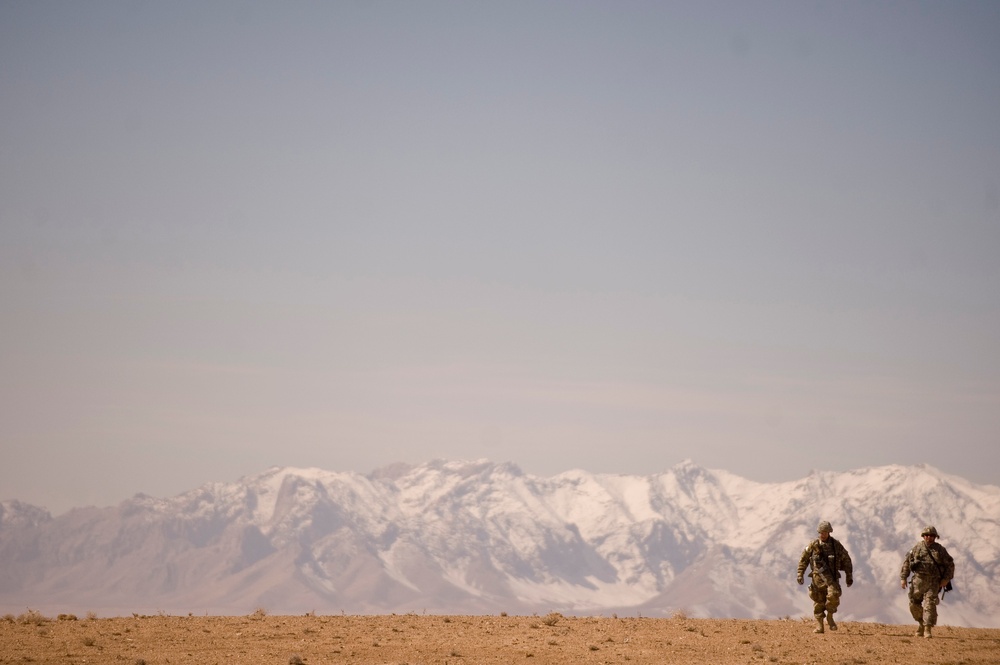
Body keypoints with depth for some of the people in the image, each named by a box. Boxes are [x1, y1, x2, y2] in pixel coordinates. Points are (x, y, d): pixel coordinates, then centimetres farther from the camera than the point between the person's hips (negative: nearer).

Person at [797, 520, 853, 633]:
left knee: (834, 595, -22)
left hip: (832, 577, -1)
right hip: (818, 576, 1)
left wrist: (849, 576, 11)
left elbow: (846, 560, 12)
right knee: (818, 601, 0)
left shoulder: (836, 545, 4)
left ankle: (830, 616, 2)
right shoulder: (813, 545, 4)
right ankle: (819, 626, 6)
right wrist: (800, 574, 3)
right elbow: (803, 559, 11)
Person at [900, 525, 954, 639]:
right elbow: (907, 561, 9)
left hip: (933, 582, -2)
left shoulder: (940, 549, 3)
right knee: (914, 604, 5)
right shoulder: (917, 548, 5)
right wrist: (903, 578, 3)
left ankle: (927, 628, -12)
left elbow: (950, 564, 8)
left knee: (930, 604, -12)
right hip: (919, 580, 2)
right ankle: (921, 622, 30)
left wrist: (946, 579, -2)